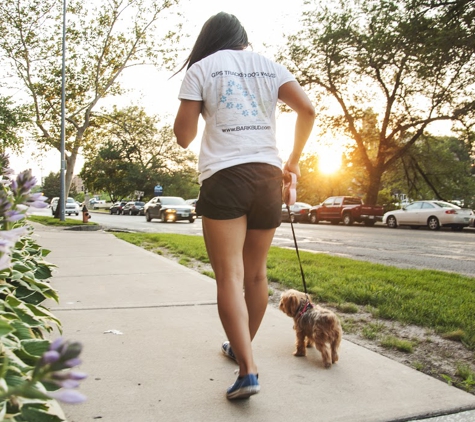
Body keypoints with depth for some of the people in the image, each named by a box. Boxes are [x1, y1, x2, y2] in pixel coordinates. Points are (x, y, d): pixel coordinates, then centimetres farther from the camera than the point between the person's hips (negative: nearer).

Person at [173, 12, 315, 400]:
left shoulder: (200, 68, 6)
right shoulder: (269, 66, 15)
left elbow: (184, 136, 3)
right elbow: (308, 110, 1)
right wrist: (294, 159, 12)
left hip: (224, 177, -4)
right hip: (267, 175, 4)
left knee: (229, 276, -5)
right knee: (256, 273, 14)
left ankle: (248, 370, -14)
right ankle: (242, 347, 31)